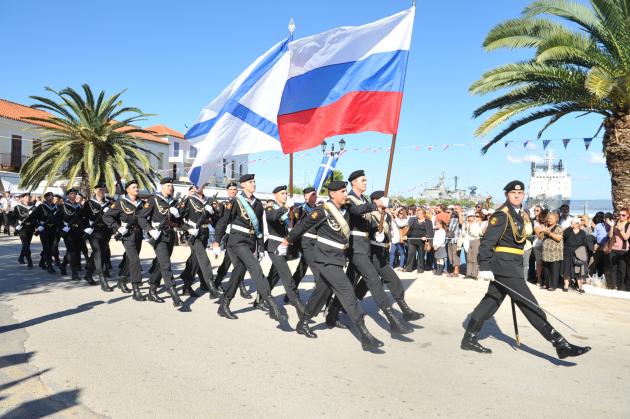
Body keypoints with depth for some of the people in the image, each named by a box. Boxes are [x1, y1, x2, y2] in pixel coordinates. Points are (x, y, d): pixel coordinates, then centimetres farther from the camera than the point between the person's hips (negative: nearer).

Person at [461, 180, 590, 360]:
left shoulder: (521, 215, 15)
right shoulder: (501, 215, -12)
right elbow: (487, 241, -18)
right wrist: (484, 267, -24)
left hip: (512, 265, 10)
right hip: (504, 265, -10)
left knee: (491, 301, 12)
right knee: (529, 304, -7)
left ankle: (469, 339, 20)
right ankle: (561, 345, -3)